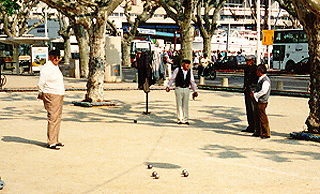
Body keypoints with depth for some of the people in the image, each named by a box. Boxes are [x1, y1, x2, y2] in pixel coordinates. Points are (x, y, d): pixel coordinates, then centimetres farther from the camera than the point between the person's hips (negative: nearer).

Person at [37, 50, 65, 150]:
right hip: (51, 96, -9)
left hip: (59, 96, 9)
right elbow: (41, 83, -12)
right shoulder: (47, 67, -12)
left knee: (58, 118, 11)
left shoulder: (56, 66, 16)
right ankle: (51, 143, -7)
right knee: (53, 118, -10)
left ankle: (55, 141, 19)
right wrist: (41, 94, 0)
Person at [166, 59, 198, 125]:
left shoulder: (190, 71, 6)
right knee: (179, 105, -1)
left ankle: (185, 120, 12)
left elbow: (192, 82, 12)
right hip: (179, 89, -3)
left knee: (185, 105, 5)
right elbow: (172, 79, 3)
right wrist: (168, 86, -2)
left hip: (186, 89, 3)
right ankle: (180, 119, 6)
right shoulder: (177, 70, -4)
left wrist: (195, 91, 9)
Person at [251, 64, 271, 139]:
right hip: (257, 101, 10)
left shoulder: (265, 80, -17)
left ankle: (266, 133, 2)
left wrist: (255, 95, -17)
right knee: (257, 117, 15)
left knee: (263, 118, -5)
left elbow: (263, 91, -24)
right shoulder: (260, 79, 15)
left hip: (262, 102, -10)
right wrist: (254, 93, 11)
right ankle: (258, 132, 24)